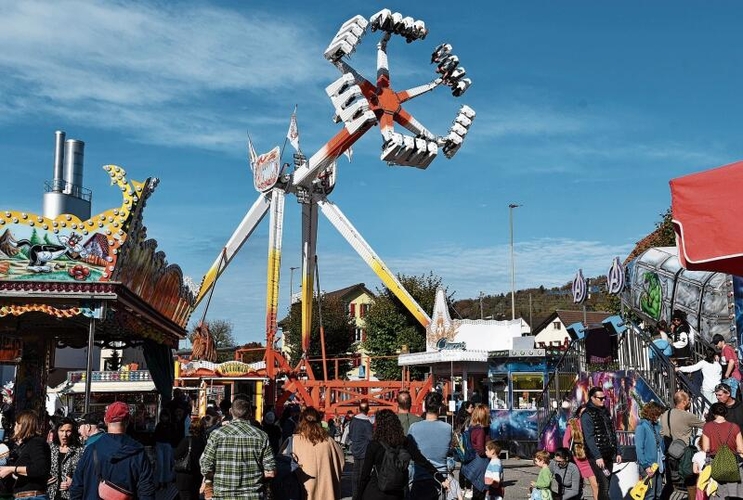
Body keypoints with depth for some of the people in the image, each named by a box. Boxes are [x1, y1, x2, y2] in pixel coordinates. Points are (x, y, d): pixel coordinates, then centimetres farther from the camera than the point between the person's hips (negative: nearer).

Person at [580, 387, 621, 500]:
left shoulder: (605, 412, 16)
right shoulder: (587, 415, -9)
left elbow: (613, 434, 19)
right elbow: (589, 438, -16)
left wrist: (617, 452, 14)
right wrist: (597, 457, -21)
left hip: (609, 455, 7)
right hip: (597, 457, -7)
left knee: (605, 485, 9)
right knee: (604, 485, -13)